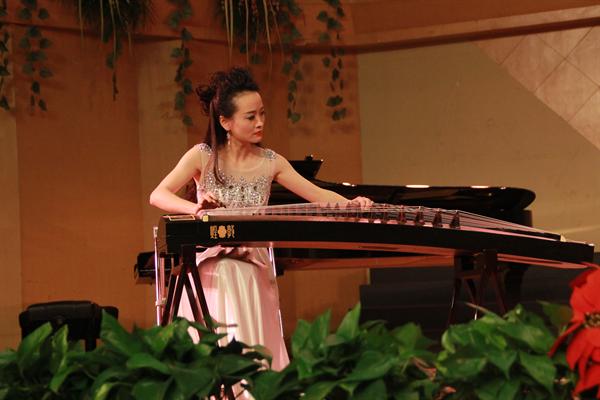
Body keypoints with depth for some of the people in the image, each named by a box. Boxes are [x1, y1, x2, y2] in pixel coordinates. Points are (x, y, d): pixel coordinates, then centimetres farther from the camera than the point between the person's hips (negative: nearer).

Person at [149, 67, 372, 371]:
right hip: (212, 274, -3)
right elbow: (158, 196, -13)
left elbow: (318, 195, 3)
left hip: (254, 274, 3)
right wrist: (195, 208, -32)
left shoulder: (270, 163, 6)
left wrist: (351, 204, -17)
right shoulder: (204, 156, -3)